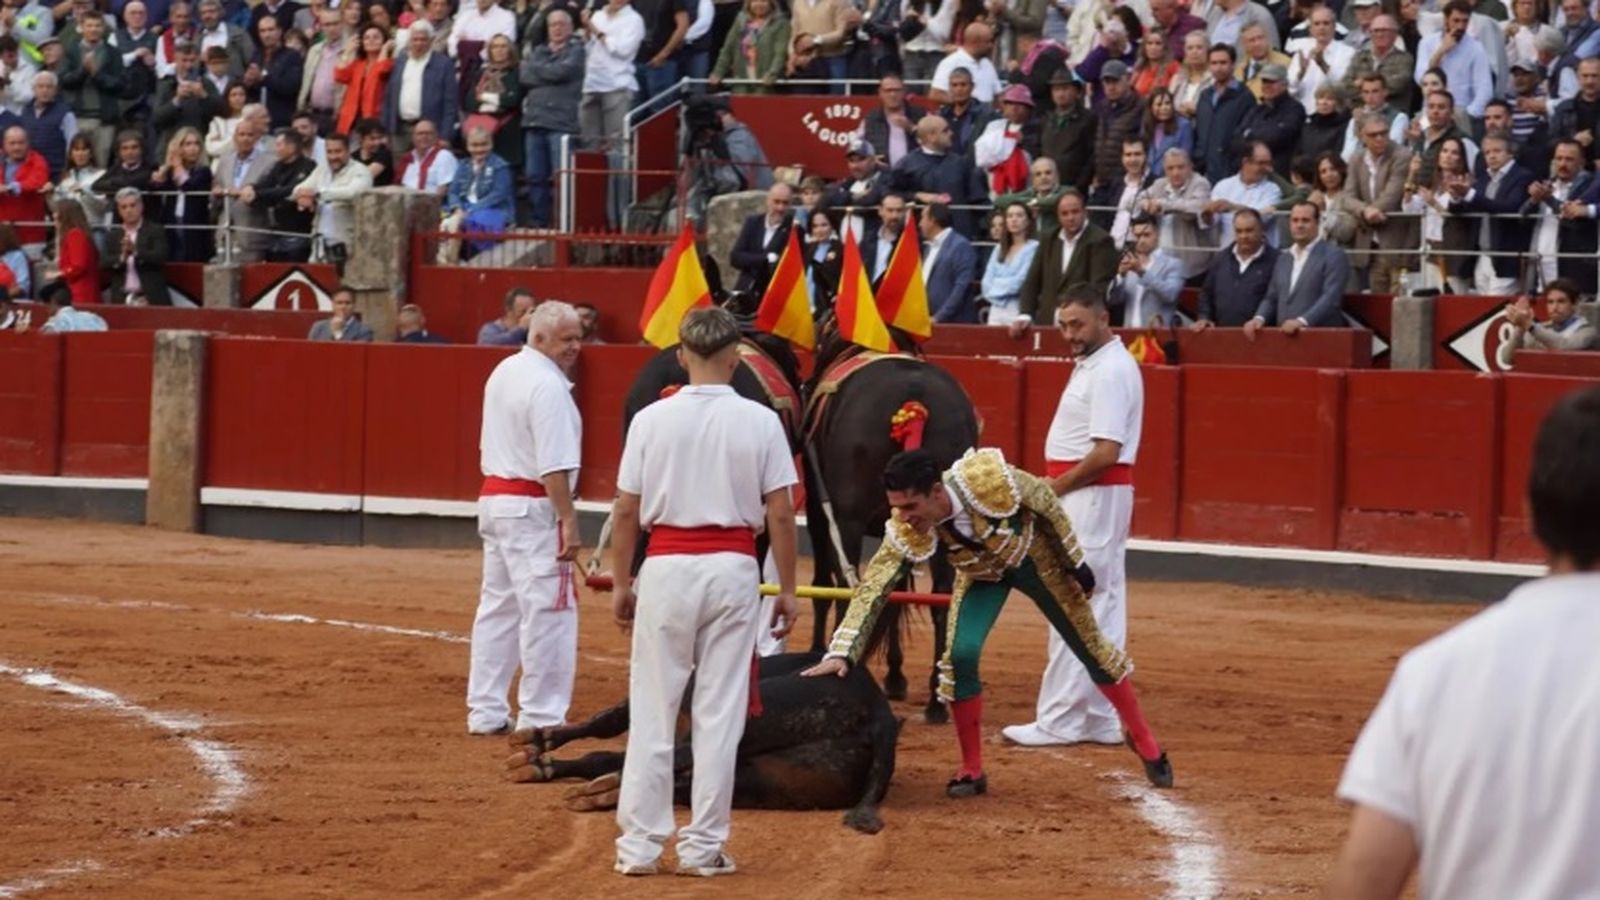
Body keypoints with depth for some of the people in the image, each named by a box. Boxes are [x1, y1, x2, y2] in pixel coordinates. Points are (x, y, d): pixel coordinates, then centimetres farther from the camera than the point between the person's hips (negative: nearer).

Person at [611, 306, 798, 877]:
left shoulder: (652, 420, -3)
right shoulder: (759, 422, -4)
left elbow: (627, 511, 0)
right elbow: (779, 515, -3)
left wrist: (621, 583, 10)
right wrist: (787, 590, 6)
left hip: (666, 568, 0)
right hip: (733, 569, 0)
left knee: (652, 711, 6)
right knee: (719, 714, 5)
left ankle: (640, 844, 6)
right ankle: (703, 846, 6)